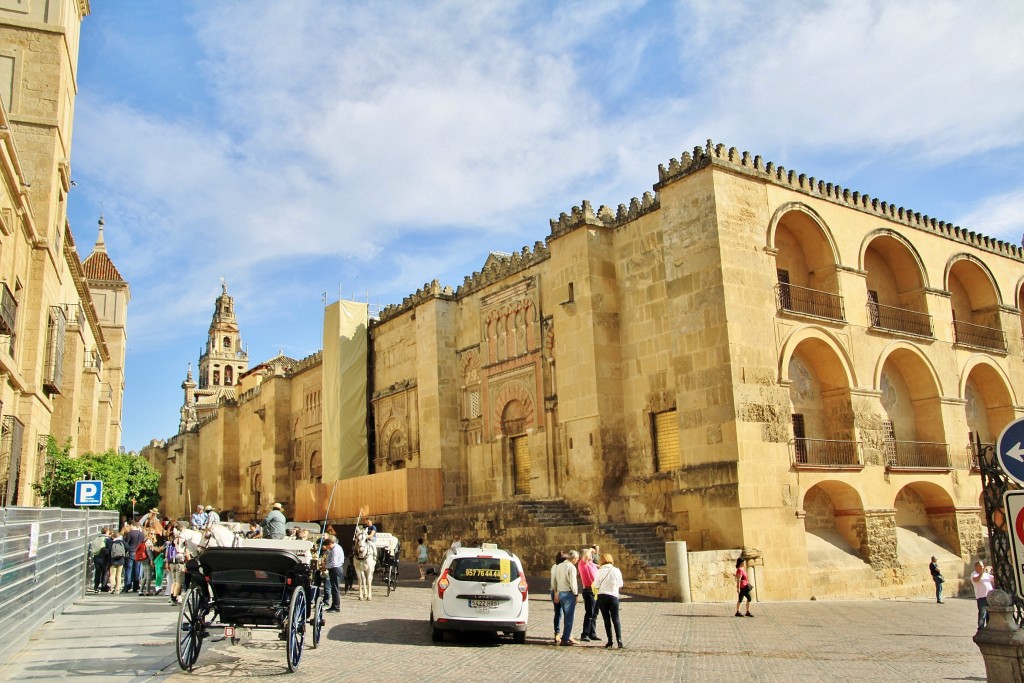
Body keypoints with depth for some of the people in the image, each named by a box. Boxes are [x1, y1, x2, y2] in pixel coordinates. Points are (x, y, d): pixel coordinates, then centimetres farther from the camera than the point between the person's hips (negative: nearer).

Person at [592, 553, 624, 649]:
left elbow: (596, 586, -5)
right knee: (615, 619, 9)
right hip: (613, 596, 0)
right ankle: (619, 639, -3)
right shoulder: (616, 570, -3)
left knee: (606, 619, 9)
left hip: (602, 596, 0)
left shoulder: (600, 571, -6)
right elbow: (620, 585, 5)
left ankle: (610, 640, 9)